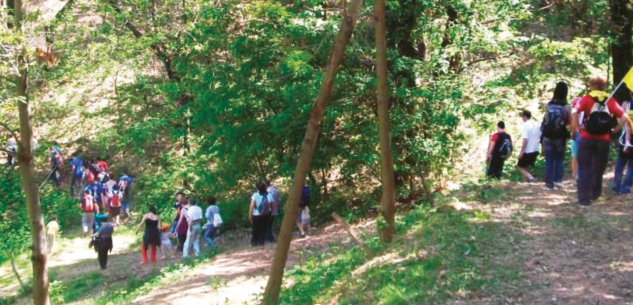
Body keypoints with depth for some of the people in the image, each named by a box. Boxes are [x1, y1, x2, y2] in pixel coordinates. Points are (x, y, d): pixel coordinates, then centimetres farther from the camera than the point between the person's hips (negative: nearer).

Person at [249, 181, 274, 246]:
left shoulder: (255, 195, -20)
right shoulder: (269, 195, -10)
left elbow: (252, 206, -21)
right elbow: (272, 206, -3)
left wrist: (250, 215, -11)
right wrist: (270, 213, 13)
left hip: (256, 215, -2)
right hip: (266, 215, 2)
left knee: (256, 229, 15)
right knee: (263, 228, 16)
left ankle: (254, 242, 24)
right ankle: (261, 242, 18)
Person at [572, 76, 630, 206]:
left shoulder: (587, 99, -2)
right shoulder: (611, 101, 6)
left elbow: (574, 112, -19)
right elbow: (625, 117, -3)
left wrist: (577, 127, -8)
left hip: (587, 138, -2)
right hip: (604, 140, 2)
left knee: (584, 169, 1)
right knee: (598, 169, 19)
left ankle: (584, 198, -6)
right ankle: (594, 194, 32)